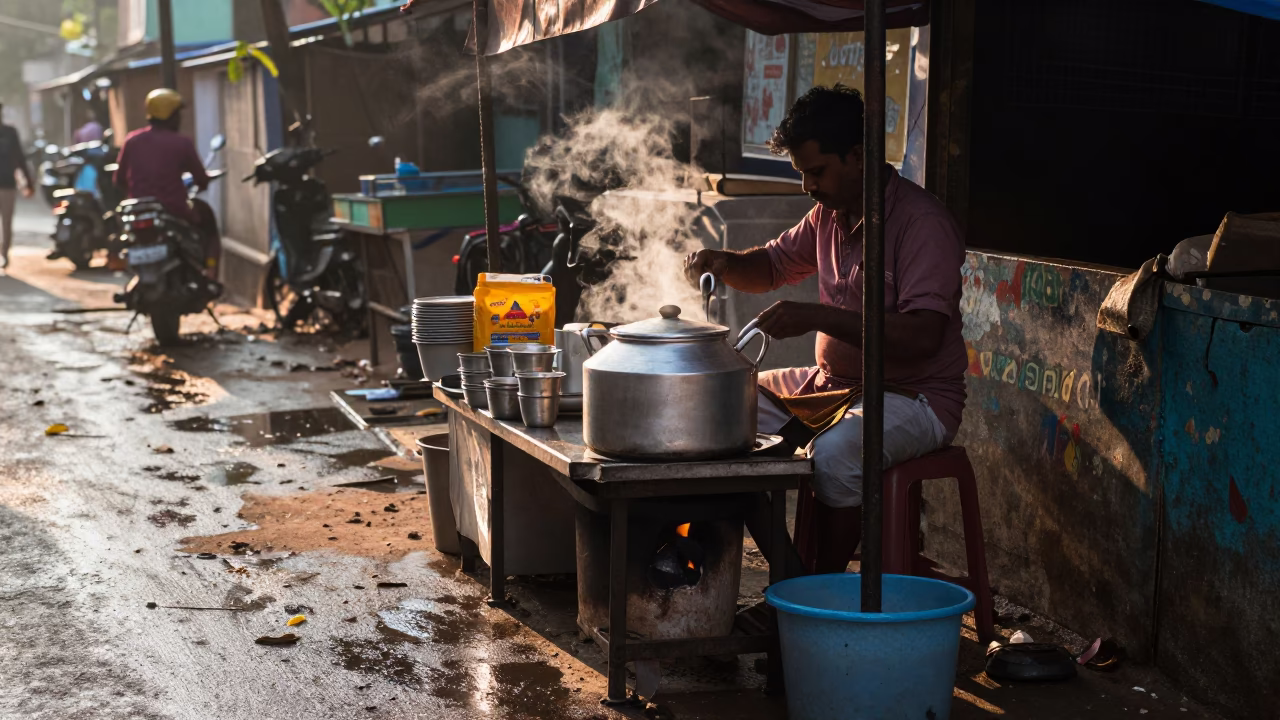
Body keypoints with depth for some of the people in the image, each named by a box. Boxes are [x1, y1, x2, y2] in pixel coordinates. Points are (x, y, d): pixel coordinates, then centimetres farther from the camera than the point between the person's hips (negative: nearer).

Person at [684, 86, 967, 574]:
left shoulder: (923, 222, -18)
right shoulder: (829, 214, 8)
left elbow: (922, 336, -29)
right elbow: (771, 268, 23)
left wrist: (817, 317, -34)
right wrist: (723, 263, -1)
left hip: (916, 396, -9)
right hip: (832, 382, 9)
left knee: (835, 453, -36)